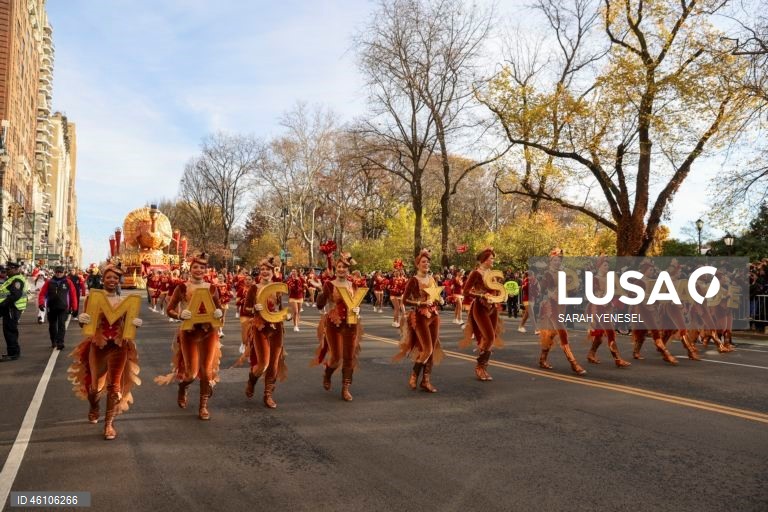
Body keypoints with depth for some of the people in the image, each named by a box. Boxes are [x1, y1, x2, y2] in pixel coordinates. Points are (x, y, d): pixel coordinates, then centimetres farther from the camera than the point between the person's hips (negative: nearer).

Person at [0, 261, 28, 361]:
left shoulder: (17, 280, -16)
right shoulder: (13, 279, 20)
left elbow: (15, 295, -27)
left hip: (12, 309, -11)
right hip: (9, 308, 11)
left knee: (10, 331, -6)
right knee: (9, 331, 15)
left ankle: (13, 353, -1)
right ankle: (13, 352, 23)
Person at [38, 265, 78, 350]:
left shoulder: (68, 282, 0)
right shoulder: (49, 282, 3)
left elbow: (73, 295, 1)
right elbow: (42, 293, 1)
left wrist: (74, 308, 1)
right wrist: (41, 303, -15)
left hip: (63, 308, -2)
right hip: (51, 308, 2)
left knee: (61, 325, -10)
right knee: (52, 326, 13)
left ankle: (60, 342, -12)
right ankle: (53, 342, 28)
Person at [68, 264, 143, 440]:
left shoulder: (125, 301, 1)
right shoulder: (93, 297, -3)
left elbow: (128, 324, 7)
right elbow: (84, 322, -2)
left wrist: (136, 323, -15)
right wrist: (81, 319, -25)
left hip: (119, 346, 0)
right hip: (97, 344, 0)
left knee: (114, 384, -1)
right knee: (94, 383, 13)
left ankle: (109, 424, 8)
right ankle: (93, 408, 46)